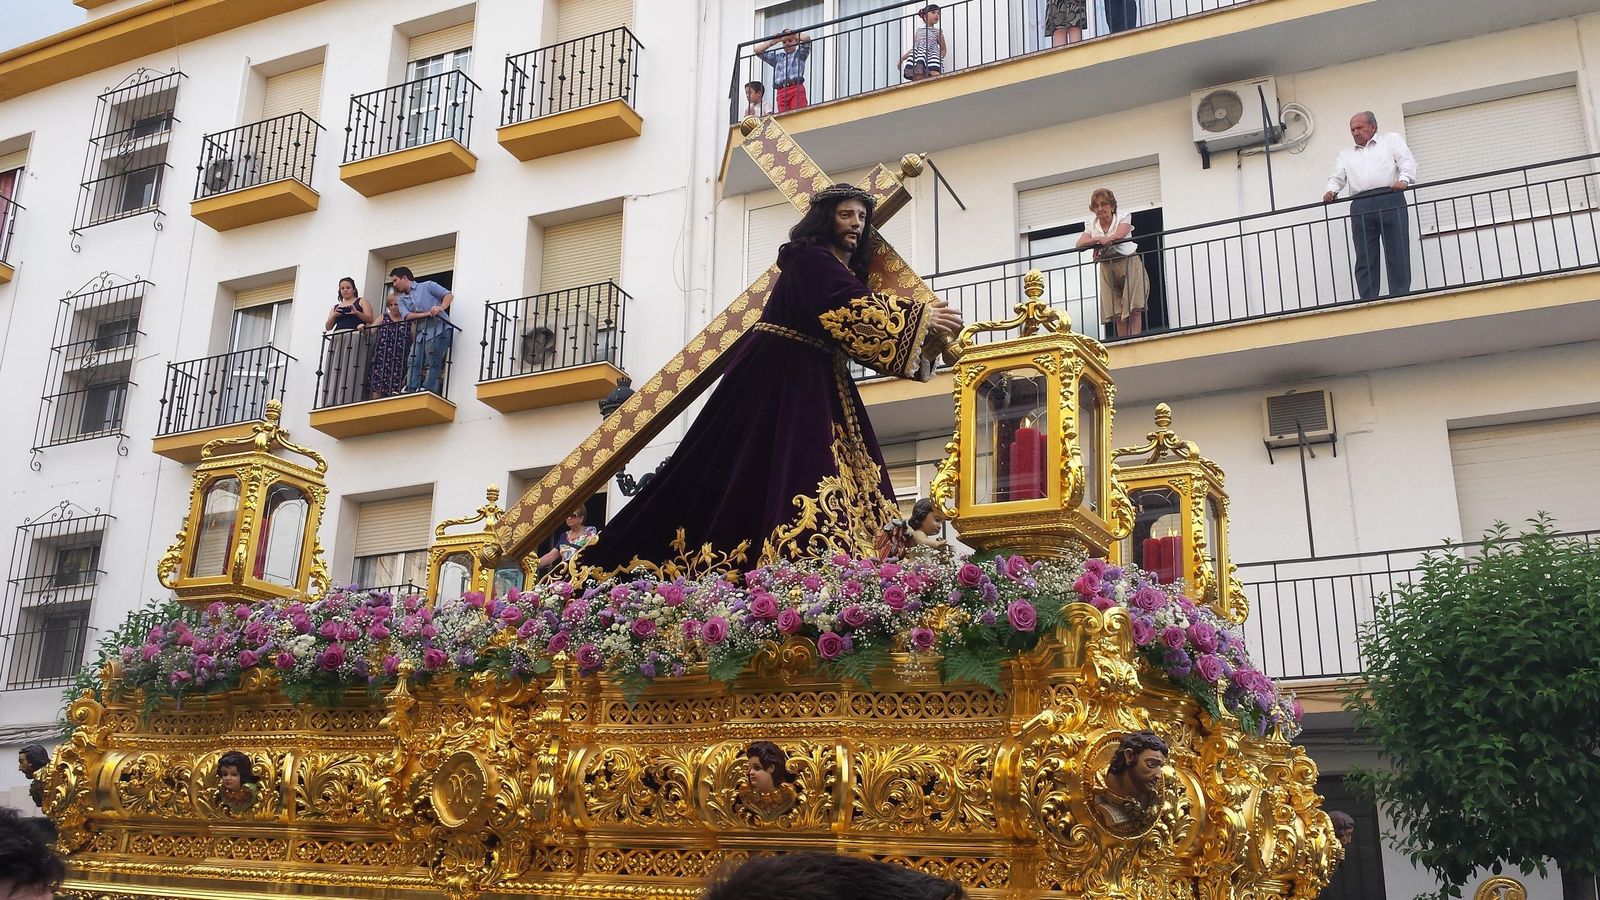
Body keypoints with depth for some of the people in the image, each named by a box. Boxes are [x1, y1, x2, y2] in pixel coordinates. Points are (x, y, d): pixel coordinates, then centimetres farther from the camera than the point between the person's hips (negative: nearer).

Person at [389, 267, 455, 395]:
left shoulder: (427, 286, 3)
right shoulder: (401, 299, 17)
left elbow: (449, 295, -3)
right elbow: (407, 316, -1)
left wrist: (441, 307, -23)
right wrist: (424, 314, -20)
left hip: (439, 329, -7)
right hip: (420, 333, 7)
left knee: (433, 364, -10)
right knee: (413, 364, 1)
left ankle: (427, 393, -12)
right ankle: (410, 393, 0)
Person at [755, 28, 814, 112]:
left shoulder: (800, 54, 16)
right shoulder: (778, 57, 26)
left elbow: (807, 38, -1)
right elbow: (758, 51, 27)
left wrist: (793, 33, 13)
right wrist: (773, 41, 22)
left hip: (796, 89, -3)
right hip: (781, 92, 3)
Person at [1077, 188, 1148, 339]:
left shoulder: (1123, 219, 1)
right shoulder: (1092, 225, 10)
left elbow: (1119, 235, -20)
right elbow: (1079, 244, -6)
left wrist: (1096, 242, -16)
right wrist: (1099, 239, -22)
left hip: (1128, 263, -3)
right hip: (1107, 268, 3)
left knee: (1133, 308, -12)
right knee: (1117, 313, -2)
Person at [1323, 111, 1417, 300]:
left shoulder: (1391, 139, 20)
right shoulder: (1346, 154, 30)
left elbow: (1407, 161, 6)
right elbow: (1337, 178, 17)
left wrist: (1404, 179, -15)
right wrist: (1331, 191, -6)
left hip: (1390, 201, -2)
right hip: (1360, 207, 3)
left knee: (1398, 255, -8)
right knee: (1365, 259, -5)